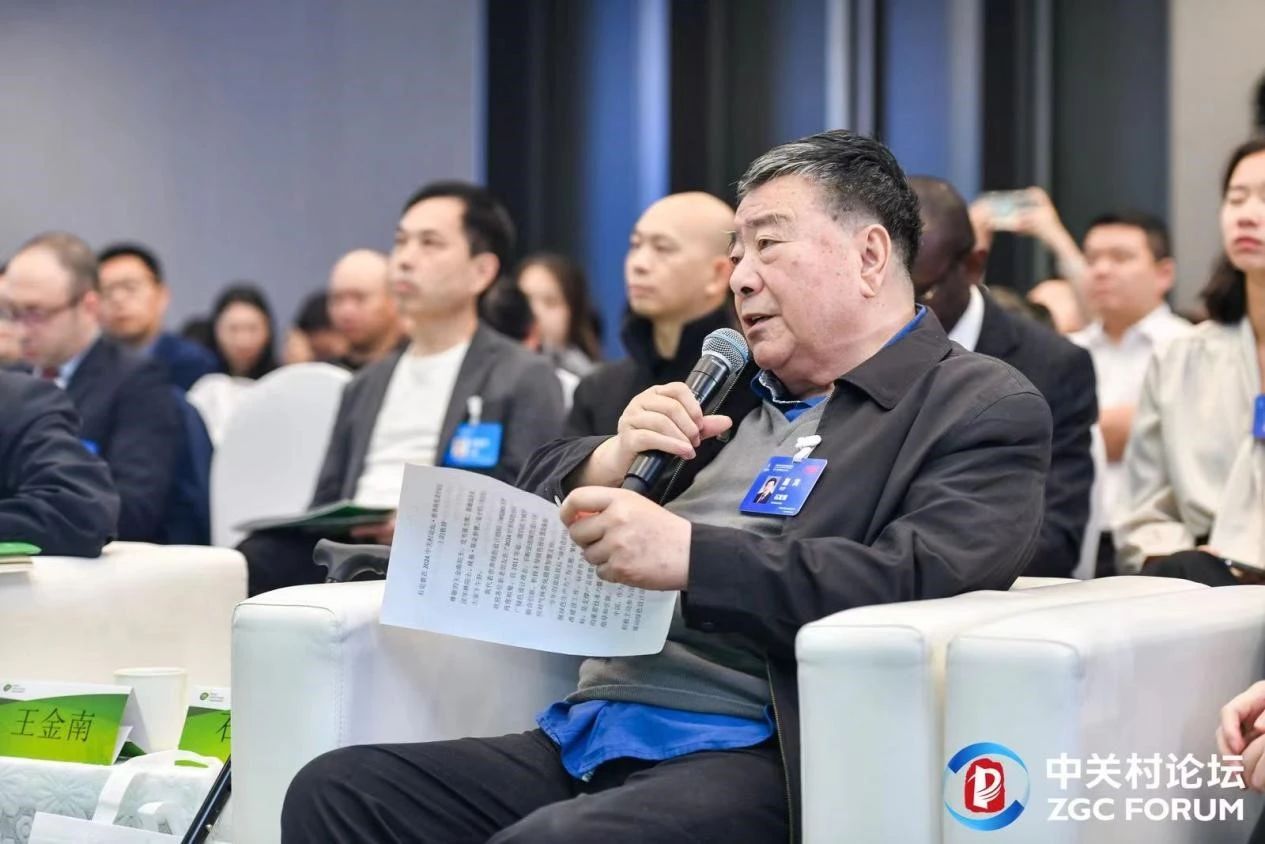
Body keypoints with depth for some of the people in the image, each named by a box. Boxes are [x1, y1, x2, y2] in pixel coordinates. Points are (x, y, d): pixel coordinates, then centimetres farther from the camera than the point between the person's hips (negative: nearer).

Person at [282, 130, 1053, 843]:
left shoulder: (983, 408, 2)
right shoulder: (727, 389, 23)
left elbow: (928, 581, -16)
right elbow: (543, 499, 23)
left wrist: (690, 555, -22)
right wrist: (611, 461, -1)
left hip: (758, 759, -7)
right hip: (591, 735, 7)